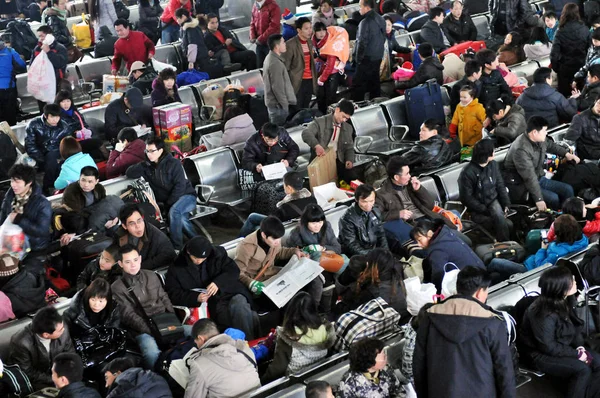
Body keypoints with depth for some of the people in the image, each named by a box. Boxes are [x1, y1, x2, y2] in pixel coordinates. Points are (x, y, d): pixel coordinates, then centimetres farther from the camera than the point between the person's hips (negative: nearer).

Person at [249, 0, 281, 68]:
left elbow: (274, 26, -18)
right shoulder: (255, 6, 10)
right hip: (259, 44, 6)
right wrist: (252, 37, -1)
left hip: (271, 43, -6)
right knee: (259, 66, 10)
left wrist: (261, 39, -18)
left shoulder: (273, 6, -11)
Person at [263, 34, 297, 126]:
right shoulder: (275, 63, -23)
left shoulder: (270, 58, 10)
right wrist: (285, 104, -16)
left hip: (271, 102, 11)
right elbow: (277, 87, -23)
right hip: (278, 104, -10)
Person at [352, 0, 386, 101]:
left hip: (367, 59, -9)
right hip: (378, 57, 9)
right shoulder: (381, 19, 7)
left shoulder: (365, 22, -21)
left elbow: (362, 42, -20)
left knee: (358, 85, -3)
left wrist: (358, 59, -11)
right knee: (374, 83, 17)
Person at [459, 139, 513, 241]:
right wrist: (485, 211, -18)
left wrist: (506, 204, -3)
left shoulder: (493, 165, 0)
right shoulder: (468, 173, -18)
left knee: (499, 217, -30)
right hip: (477, 209, -4)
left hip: (493, 201, 4)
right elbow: (467, 198, -15)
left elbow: (500, 186, 9)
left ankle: (505, 244, -13)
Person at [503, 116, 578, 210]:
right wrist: (539, 199, -35)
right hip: (521, 186, -9)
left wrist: (566, 153, 18)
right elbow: (529, 177, -33)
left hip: (539, 179, 9)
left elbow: (550, 145, 25)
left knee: (567, 189, 2)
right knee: (553, 198, -25)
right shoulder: (521, 150, -31)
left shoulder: (540, 139, -3)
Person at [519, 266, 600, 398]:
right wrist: (576, 354, -19)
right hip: (539, 354, -9)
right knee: (582, 370, -23)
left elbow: (574, 326, 9)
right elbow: (549, 347, -26)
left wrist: (580, 346, -8)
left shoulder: (563, 302, -3)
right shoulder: (544, 314, -31)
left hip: (560, 346, 9)